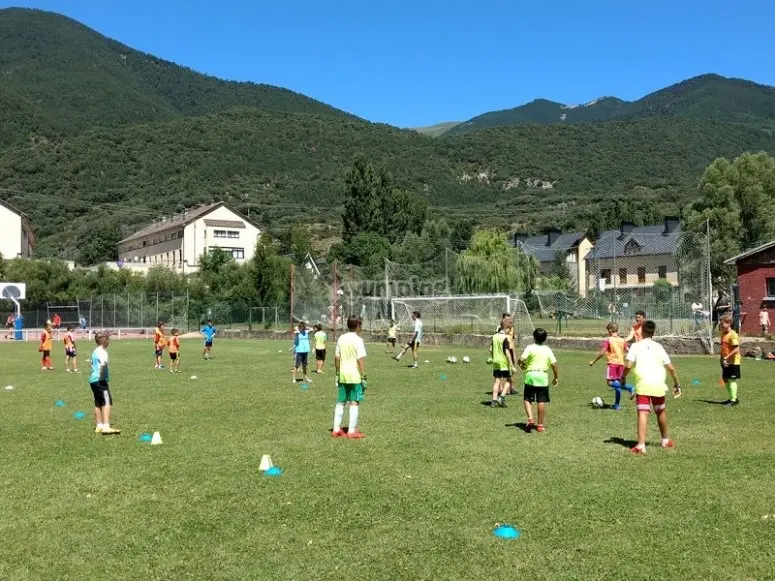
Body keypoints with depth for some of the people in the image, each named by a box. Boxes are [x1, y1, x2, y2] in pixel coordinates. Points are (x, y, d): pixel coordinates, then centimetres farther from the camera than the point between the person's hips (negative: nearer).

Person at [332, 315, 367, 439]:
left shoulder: (341, 339, 7)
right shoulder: (358, 340, -11)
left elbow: (336, 357, 9)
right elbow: (361, 359, -16)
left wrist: (337, 373, 17)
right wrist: (363, 376, -12)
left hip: (343, 375, 6)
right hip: (355, 376, -6)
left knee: (340, 402, 12)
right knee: (354, 402, 1)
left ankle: (336, 429, 14)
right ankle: (352, 431, 0)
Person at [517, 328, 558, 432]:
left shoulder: (530, 348, -3)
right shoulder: (547, 350, 5)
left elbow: (521, 359, -14)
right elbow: (554, 364, 2)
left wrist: (521, 365, 9)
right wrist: (556, 377, 13)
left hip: (530, 375, -2)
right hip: (543, 377, 2)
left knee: (528, 400, 8)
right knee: (542, 402, 6)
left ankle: (530, 418, -12)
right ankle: (540, 425, 10)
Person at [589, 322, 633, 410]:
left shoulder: (608, 340, -5)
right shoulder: (622, 340, 10)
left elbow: (602, 353, -12)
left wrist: (594, 361, -4)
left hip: (612, 363, -6)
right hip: (621, 363, 6)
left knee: (610, 382, -10)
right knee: (618, 383, 11)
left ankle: (629, 388, -28)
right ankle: (617, 405, 12)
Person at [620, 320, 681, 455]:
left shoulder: (636, 346, 2)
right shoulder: (659, 347, 11)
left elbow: (628, 365, -8)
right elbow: (671, 368, 9)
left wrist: (623, 377, 9)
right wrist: (677, 384, 18)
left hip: (642, 385, -3)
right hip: (658, 385, 3)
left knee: (643, 413, -8)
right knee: (661, 412, 22)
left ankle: (641, 445, -19)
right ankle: (665, 440, 39)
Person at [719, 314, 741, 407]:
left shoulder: (733, 335, -17)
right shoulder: (723, 334, 11)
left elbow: (736, 349, -24)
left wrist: (726, 358, -24)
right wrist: (722, 359, 15)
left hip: (733, 362, -9)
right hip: (725, 362, 9)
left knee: (732, 380, -6)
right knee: (725, 380, 14)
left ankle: (733, 400, -1)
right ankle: (733, 398, 27)